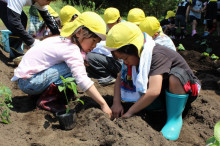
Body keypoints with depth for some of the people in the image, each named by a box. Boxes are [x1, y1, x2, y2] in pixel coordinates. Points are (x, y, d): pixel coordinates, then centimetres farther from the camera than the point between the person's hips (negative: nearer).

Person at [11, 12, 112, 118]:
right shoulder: (72, 50, -22)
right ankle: (45, 100, -11)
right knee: (73, 68, -22)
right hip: (29, 82, -9)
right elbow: (82, 80, -31)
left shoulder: (64, 39, 6)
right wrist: (103, 104, -30)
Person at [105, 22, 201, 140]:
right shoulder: (137, 55, -8)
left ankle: (175, 118, -20)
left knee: (175, 75, -38)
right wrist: (116, 103, -16)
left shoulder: (157, 55, -32)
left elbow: (153, 92, -41)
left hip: (184, 90, -6)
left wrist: (129, 112, -31)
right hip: (162, 96, 7)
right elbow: (120, 77, -1)